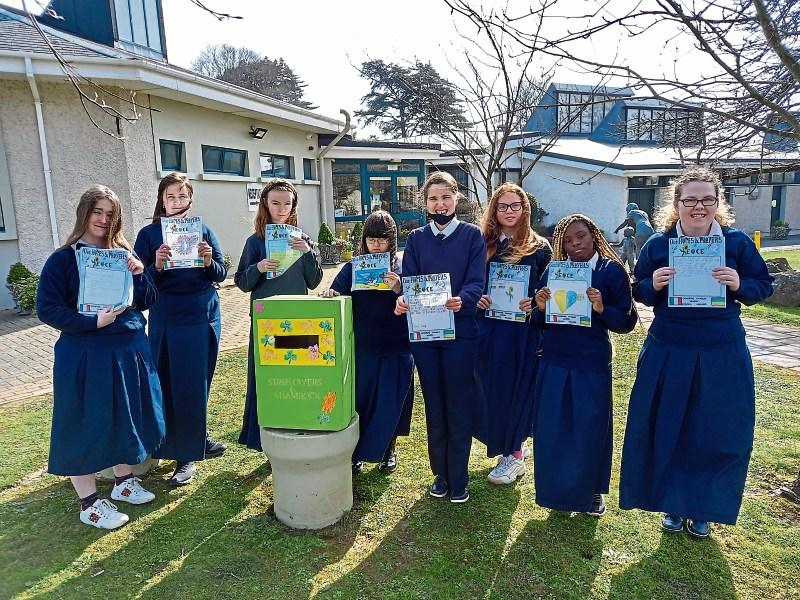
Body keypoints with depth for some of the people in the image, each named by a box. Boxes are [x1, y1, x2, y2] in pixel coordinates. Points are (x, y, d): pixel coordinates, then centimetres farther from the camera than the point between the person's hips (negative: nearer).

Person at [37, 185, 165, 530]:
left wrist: (138, 274, -11)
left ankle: (123, 481, 36)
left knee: (126, 417, 15)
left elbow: (146, 302, 6)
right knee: (84, 426, 4)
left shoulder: (123, 254, 6)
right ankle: (89, 503, 20)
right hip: (85, 355, -5)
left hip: (129, 350, 5)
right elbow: (47, 309, -10)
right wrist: (93, 322, -20)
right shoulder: (63, 259, -7)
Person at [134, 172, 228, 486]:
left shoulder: (203, 230, 5)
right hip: (167, 320, -2)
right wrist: (156, 266, -21)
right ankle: (184, 456, 12)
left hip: (204, 316, 2)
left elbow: (222, 274, 4)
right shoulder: (149, 234, 1)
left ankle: (199, 438, 31)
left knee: (199, 382, 11)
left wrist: (209, 262, -17)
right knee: (173, 385, 2)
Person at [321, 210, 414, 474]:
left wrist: (398, 289, -25)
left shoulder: (401, 269, -1)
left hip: (396, 348, -1)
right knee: (359, 400, 8)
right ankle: (356, 452, 26)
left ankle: (388, 449, 30)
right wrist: (329, 294, -24)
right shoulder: (353, 267, 4)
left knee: (390, 402, 8)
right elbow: (336, 294, -2)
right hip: (362, 347, 1)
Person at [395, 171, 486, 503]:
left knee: (459, 405, 4)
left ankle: (458, 479, 19)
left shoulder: (472, 235, 1)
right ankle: (440, 473, 28)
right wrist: (402, 299, -23)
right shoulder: (416, 238, 8)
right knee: (434, 405, 12)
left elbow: (476, 282, -9)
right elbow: (408, 280, 0)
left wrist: (460, 300, -30)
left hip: (460, 330, -2)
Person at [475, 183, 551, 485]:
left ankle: (513, 455, 19)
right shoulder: (483, 244, 7)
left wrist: (535, 303, -15)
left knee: (514, 389, 2)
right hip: (487, 329, 3)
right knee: (489, 389, 9)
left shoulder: (539, 248, 0)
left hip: (522, 331, -3)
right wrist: (476, 298, -8)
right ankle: (513, 445, 31)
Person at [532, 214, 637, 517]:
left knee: (591, 429, 10)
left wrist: (601, 309, -21)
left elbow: (627, 321, -4)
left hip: (592, 364, -2)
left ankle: (592, 491, 32)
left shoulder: (612, 271, -3)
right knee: (551, 429, 9)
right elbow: (539, 321, 8)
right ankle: (558, 490, 29)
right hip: (553, 363, 3)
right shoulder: (553, 270, 5)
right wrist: (541, 308, -13)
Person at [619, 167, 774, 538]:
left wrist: (739, 284, -17)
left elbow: (764, 286, 4)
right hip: (668, 351, 0)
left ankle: (702, 509, 30)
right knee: (666, 429, 7)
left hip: (722, 353, 0)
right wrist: (654, 284, -16)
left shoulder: (737, 242, -1)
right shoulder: (658, 244, -1)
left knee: (718, 434, 8)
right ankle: (673, 504, 28)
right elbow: (639, 293, 6)